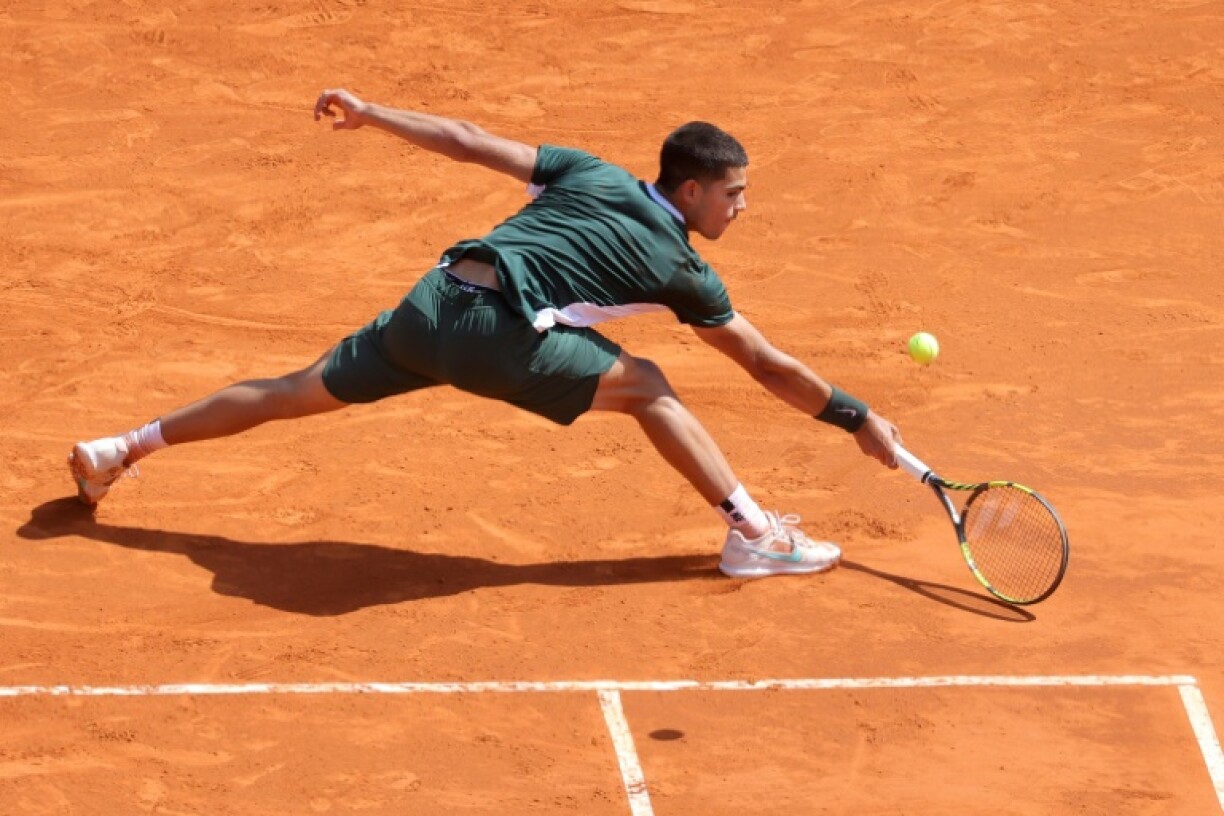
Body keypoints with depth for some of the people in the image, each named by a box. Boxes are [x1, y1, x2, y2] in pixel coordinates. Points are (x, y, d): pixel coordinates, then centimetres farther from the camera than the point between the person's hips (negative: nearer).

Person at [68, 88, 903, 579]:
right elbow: (768, 365, 15)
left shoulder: (591, 175, 19)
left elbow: (469, 143, 15)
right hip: (499, 336, -5)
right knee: (647, 387, 9)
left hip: (429, 304, 5)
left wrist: (371, 113, 23)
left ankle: (115, 450, 24)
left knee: (297, 391, 17)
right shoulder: (681, 270, 9)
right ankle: (756, 534, 2)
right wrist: (859, 418, 25)